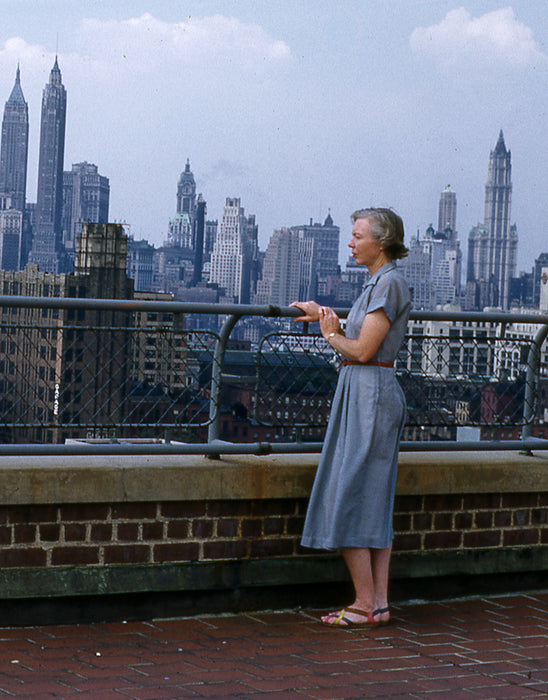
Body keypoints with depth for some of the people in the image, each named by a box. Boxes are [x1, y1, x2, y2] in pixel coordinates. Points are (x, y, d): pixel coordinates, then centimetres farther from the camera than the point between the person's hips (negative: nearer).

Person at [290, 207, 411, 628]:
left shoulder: (390, 283, -14)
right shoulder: (380, 282, 16)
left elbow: (363, 350, -18)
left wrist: (331, 334, -1)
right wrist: (324, 315, 23)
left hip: (370, 394, -10)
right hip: (365, 393, 10)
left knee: (349, 498, -7)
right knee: (375, 502, 9)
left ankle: (365, 605, -2)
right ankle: (379, 603, 12)